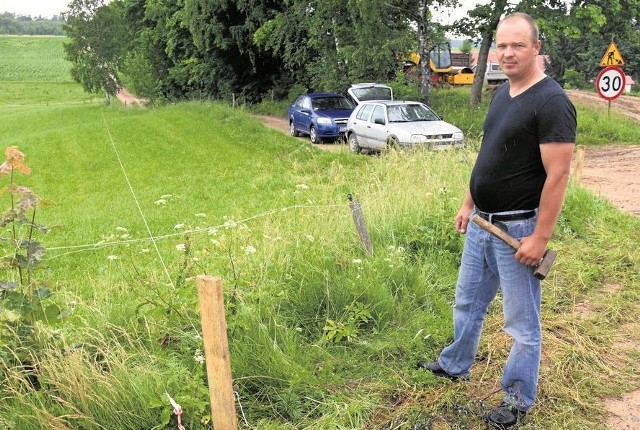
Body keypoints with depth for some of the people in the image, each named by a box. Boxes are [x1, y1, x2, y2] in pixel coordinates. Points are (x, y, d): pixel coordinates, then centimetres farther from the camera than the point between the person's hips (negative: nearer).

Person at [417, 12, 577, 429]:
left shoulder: (551, 102, -17)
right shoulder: (502, 93, 9)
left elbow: (557, 175, -20)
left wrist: (540, 238, -21)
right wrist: (468, 205, 17)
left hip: (517, 229, -8)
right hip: (481, 223, 8)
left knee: (522, 321, 8)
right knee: (467, 303, 23)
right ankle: (454, 365, 43)